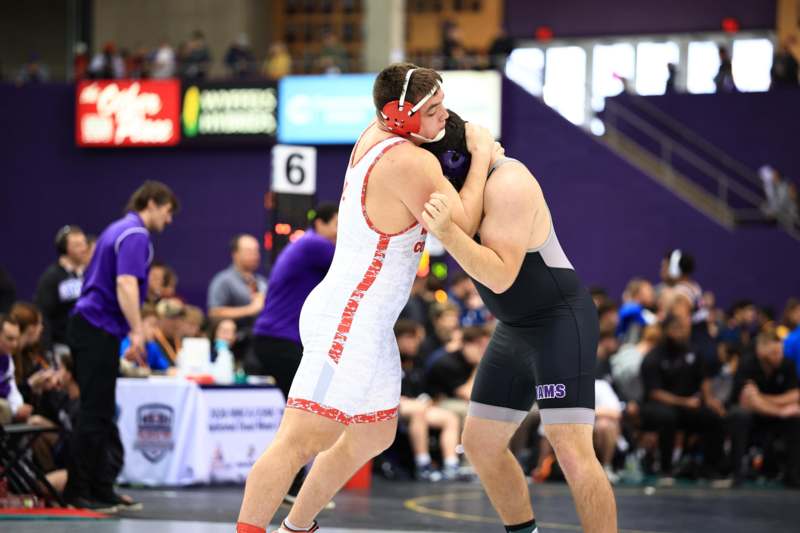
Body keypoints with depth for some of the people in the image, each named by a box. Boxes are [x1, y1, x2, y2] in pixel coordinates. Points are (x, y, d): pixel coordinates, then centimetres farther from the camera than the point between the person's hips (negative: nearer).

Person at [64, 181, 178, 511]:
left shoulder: (119, 230, 19)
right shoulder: (135, 235, -11)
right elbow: (126, 283, -24)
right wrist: (137, 331, -29)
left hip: (90, 326, 10)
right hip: (99, 330, -10)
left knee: (100, 414, 11)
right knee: (94, 415, -7)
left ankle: (101, 489, 13)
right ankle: (77, 492, -5)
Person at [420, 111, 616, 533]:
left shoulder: (507, 184, -25)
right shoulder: (465, 179, 4)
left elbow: (501, 277, -29)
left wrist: (446, 232, -42)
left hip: (562, 326, -10)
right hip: (518, 332, 10)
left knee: (572, 455, -19)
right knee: (480, 446, 11)